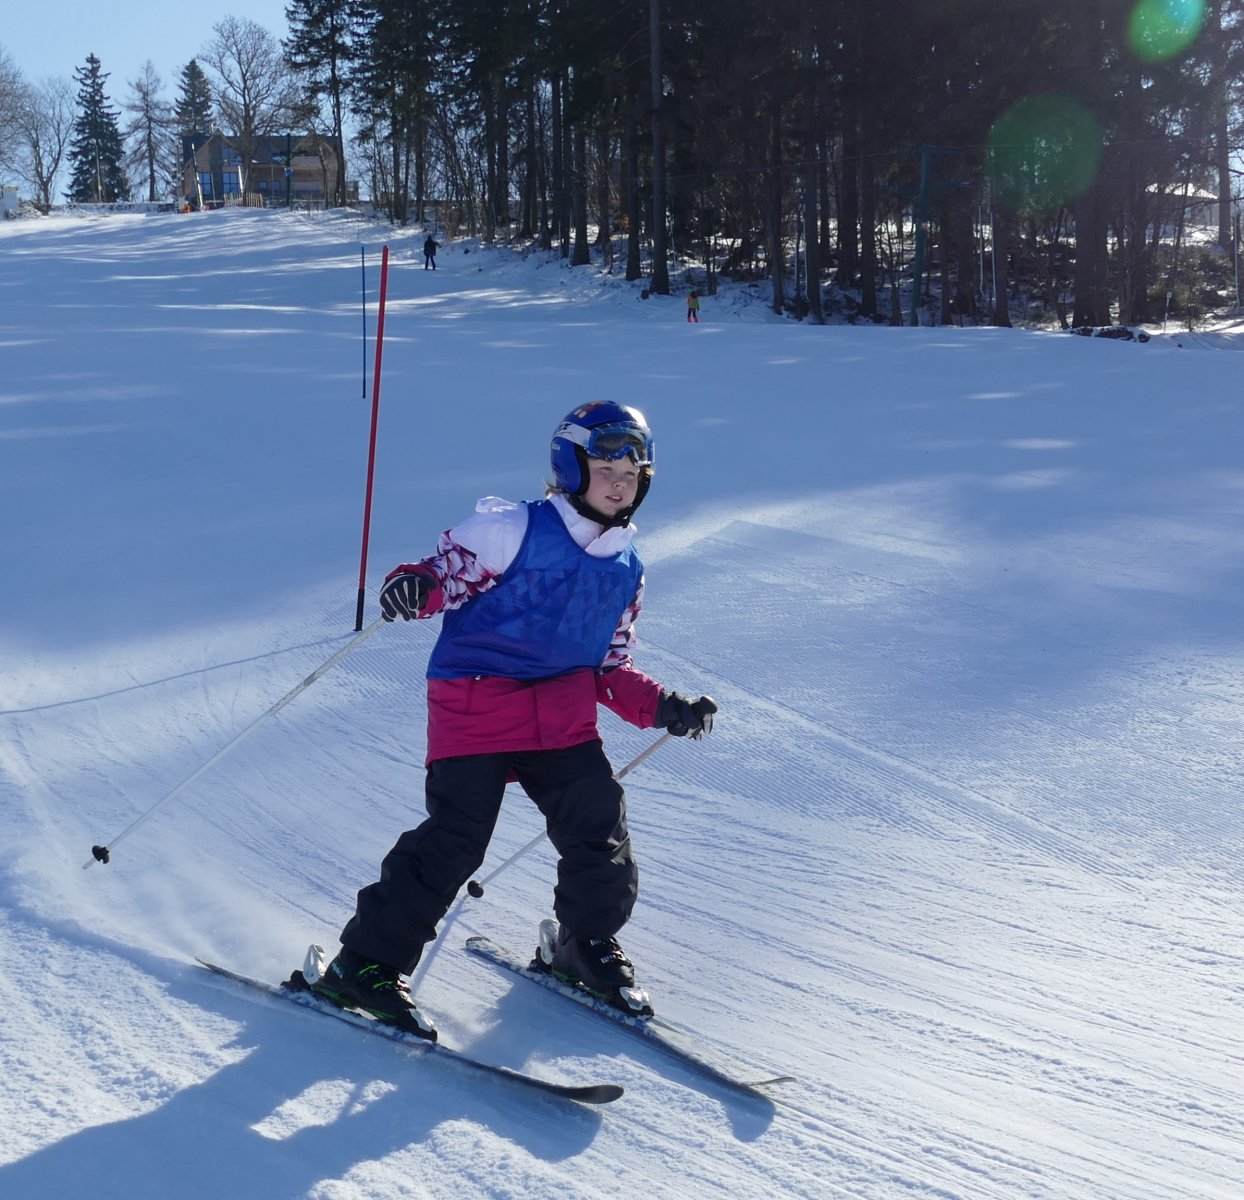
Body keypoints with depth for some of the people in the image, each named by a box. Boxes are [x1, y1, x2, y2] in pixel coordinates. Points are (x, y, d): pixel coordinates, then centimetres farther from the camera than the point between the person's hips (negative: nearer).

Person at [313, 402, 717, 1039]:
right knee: (455, 840, -14)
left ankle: (588, 947, 27)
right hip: (475, 705, -6)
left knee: (600, 831, -1)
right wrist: (413, 586, -31)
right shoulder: (512, 530, -5)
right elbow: (445, 571, -8)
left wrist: (663, 708, 7)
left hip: (562, 719, 6)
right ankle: (367, 964, -2)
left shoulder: (627, 572, 15)